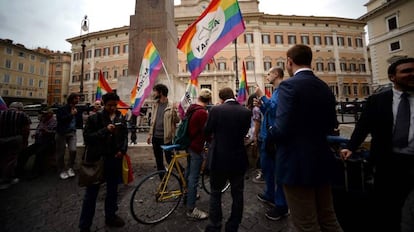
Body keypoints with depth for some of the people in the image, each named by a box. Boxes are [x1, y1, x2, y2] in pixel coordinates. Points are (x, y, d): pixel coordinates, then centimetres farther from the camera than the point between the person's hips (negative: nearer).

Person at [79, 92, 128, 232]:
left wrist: (122, 150, -2)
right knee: (91, 193, 8)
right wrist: (105, 130, -24)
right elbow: (87, 137, -11)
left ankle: (110, 217, 38)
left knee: (112, 190, 18)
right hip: (97, 159, -3)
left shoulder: (121, 119, 5)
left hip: (115, 159, 4)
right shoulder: (94, 118, -4)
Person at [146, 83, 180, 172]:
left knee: (170, 159, 2)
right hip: (155, 137, 6)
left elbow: (177, 120, -10)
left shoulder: (171, 106, -11)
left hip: (166, 138, -6)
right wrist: (150, 134, 11)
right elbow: (153, 121, 13)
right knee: (158, 161, 16)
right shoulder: (156, 104, 7)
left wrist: (175, 112, -26)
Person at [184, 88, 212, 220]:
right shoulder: (203, 113, -23)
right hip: (197, 147, -10)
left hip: (189, 144, 10)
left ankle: (187, 196, 46)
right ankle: (191, 210, 16)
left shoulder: (191, 108, 4)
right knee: (194, 178, 1)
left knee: (189, 173, 25)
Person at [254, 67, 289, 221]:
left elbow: (274, 109, -25)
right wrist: (261, 105, 3)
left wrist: (262, 96, -16)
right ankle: (270, 195, 39)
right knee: (266, 166, 20)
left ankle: (281, 206, 20)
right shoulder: (275, 91, 18)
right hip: (267, 135, 10)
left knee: (277, 169, 2)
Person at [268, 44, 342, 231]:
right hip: (322, 161, 8)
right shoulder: (325, 87, 8)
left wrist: (271, 130, -4)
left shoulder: (289, 85, -16)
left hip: (297, 164, -7)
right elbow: (330, 125, 14)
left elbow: (281, 129, -25)